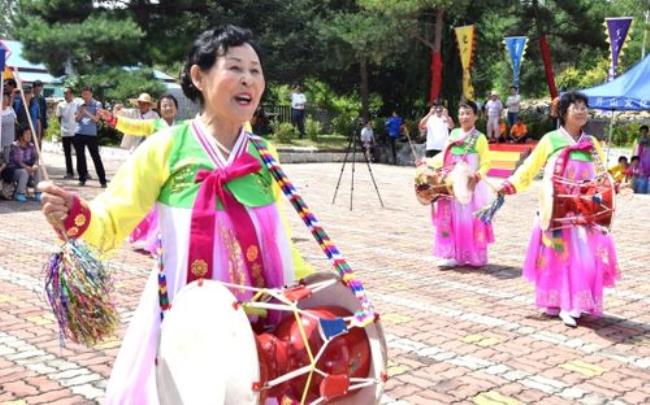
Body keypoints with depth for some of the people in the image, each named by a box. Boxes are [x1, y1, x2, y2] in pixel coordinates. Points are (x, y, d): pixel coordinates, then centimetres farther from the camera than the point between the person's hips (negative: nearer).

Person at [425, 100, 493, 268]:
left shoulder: (479, 138, -5)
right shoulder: (453, 134, 10)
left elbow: (486, 162, -9)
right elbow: (444, 156, 19)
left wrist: (478, 175, -25)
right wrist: (428, 162, 11)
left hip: (469, 186, -5)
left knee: (469, 220, -1)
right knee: (450, 219, 3)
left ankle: (475, 257, 9)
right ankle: (451, 255, 8)